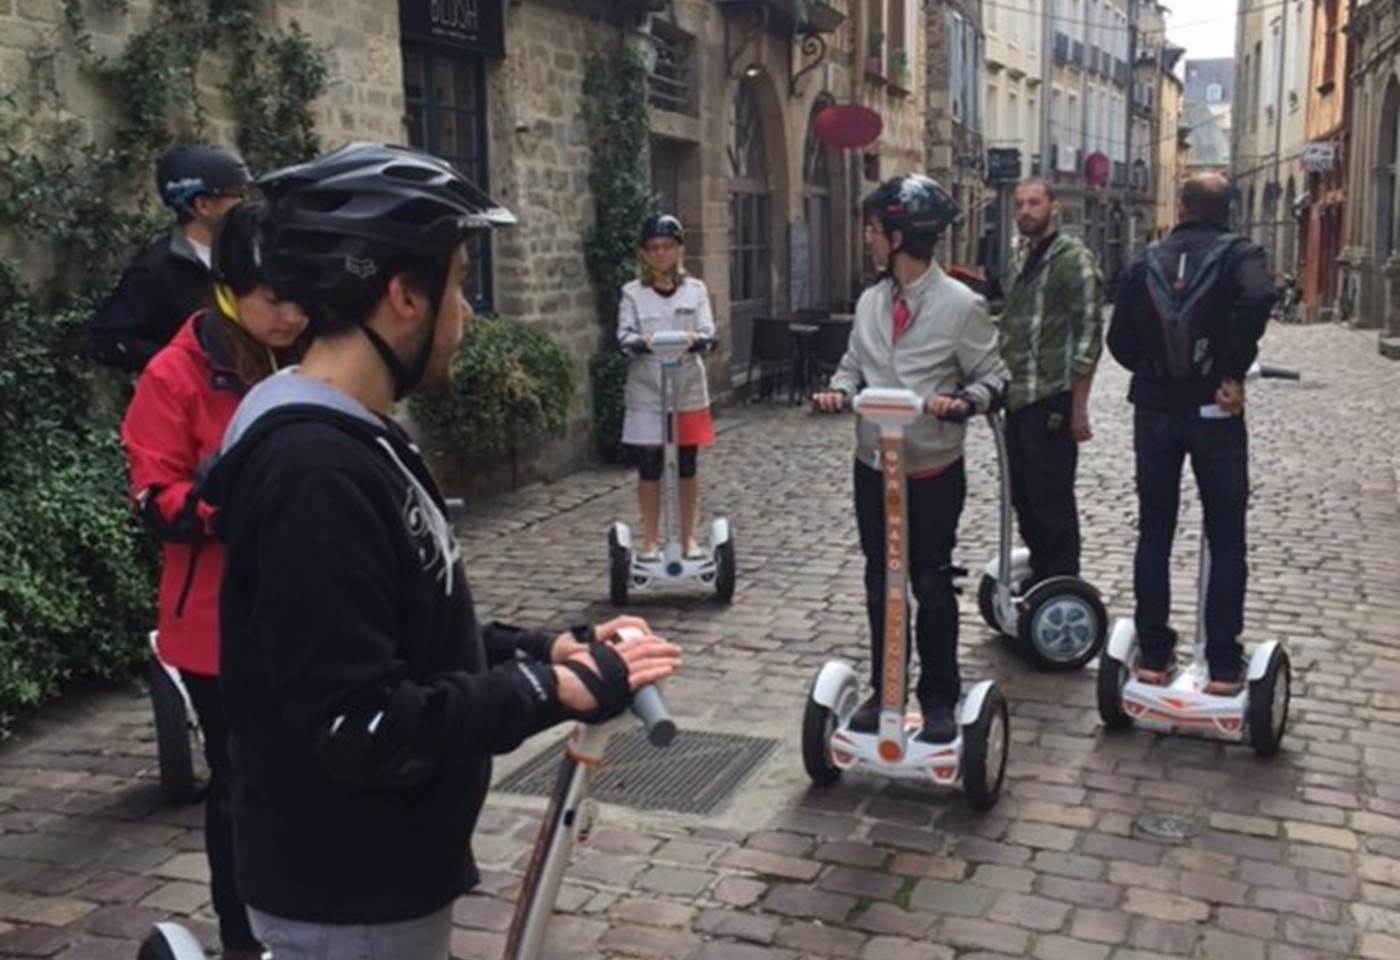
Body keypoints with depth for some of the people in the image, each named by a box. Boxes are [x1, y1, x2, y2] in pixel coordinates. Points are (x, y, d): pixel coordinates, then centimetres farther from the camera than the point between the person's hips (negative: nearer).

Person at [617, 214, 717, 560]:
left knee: (686, 467, 8)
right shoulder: (633, 293, 2)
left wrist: (695, 339, -28)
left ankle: (688, 537, 21)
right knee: (649, 469, 3)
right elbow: (624, 335, -8)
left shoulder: (695, 290, 5)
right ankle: (650, 540, 15)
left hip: (688, 390, 1)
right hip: (646, 393, -1)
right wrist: (643, 342, -30)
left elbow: (708, 332, -5)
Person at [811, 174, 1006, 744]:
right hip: (874, 465, 4)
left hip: (933, 469, -4)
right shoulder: (870, 301, 3)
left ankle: (939, 699, 21)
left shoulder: (960, 303, -11)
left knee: (932, 586, 7)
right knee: (880, 584, 13)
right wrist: (838, 391, -10)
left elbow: (991, 378, -5)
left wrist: (961, 402, -25)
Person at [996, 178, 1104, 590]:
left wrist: (1079, 405, -15)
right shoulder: (1018, 258, 15)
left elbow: (1089, 333, -12)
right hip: (1017, 397, 8)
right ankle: (1039, 573, 27)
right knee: (1022, 495, 14)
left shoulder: (1073, 257, -9)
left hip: (1051, 400, -8)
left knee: (1051, 499, -3)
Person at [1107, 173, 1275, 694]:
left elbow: (1121, 340, 4)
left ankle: (1154, 655, 14)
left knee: (1153, 533, 11)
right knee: (1226, 540, 6)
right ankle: (1223, 665, 7)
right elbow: (1257, 297, -25)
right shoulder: (1239, 254, -3)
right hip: (1213, 412, -2)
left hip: (1155, 411, 3)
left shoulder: (1149, 261, 6)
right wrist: (1234, 373, -17)